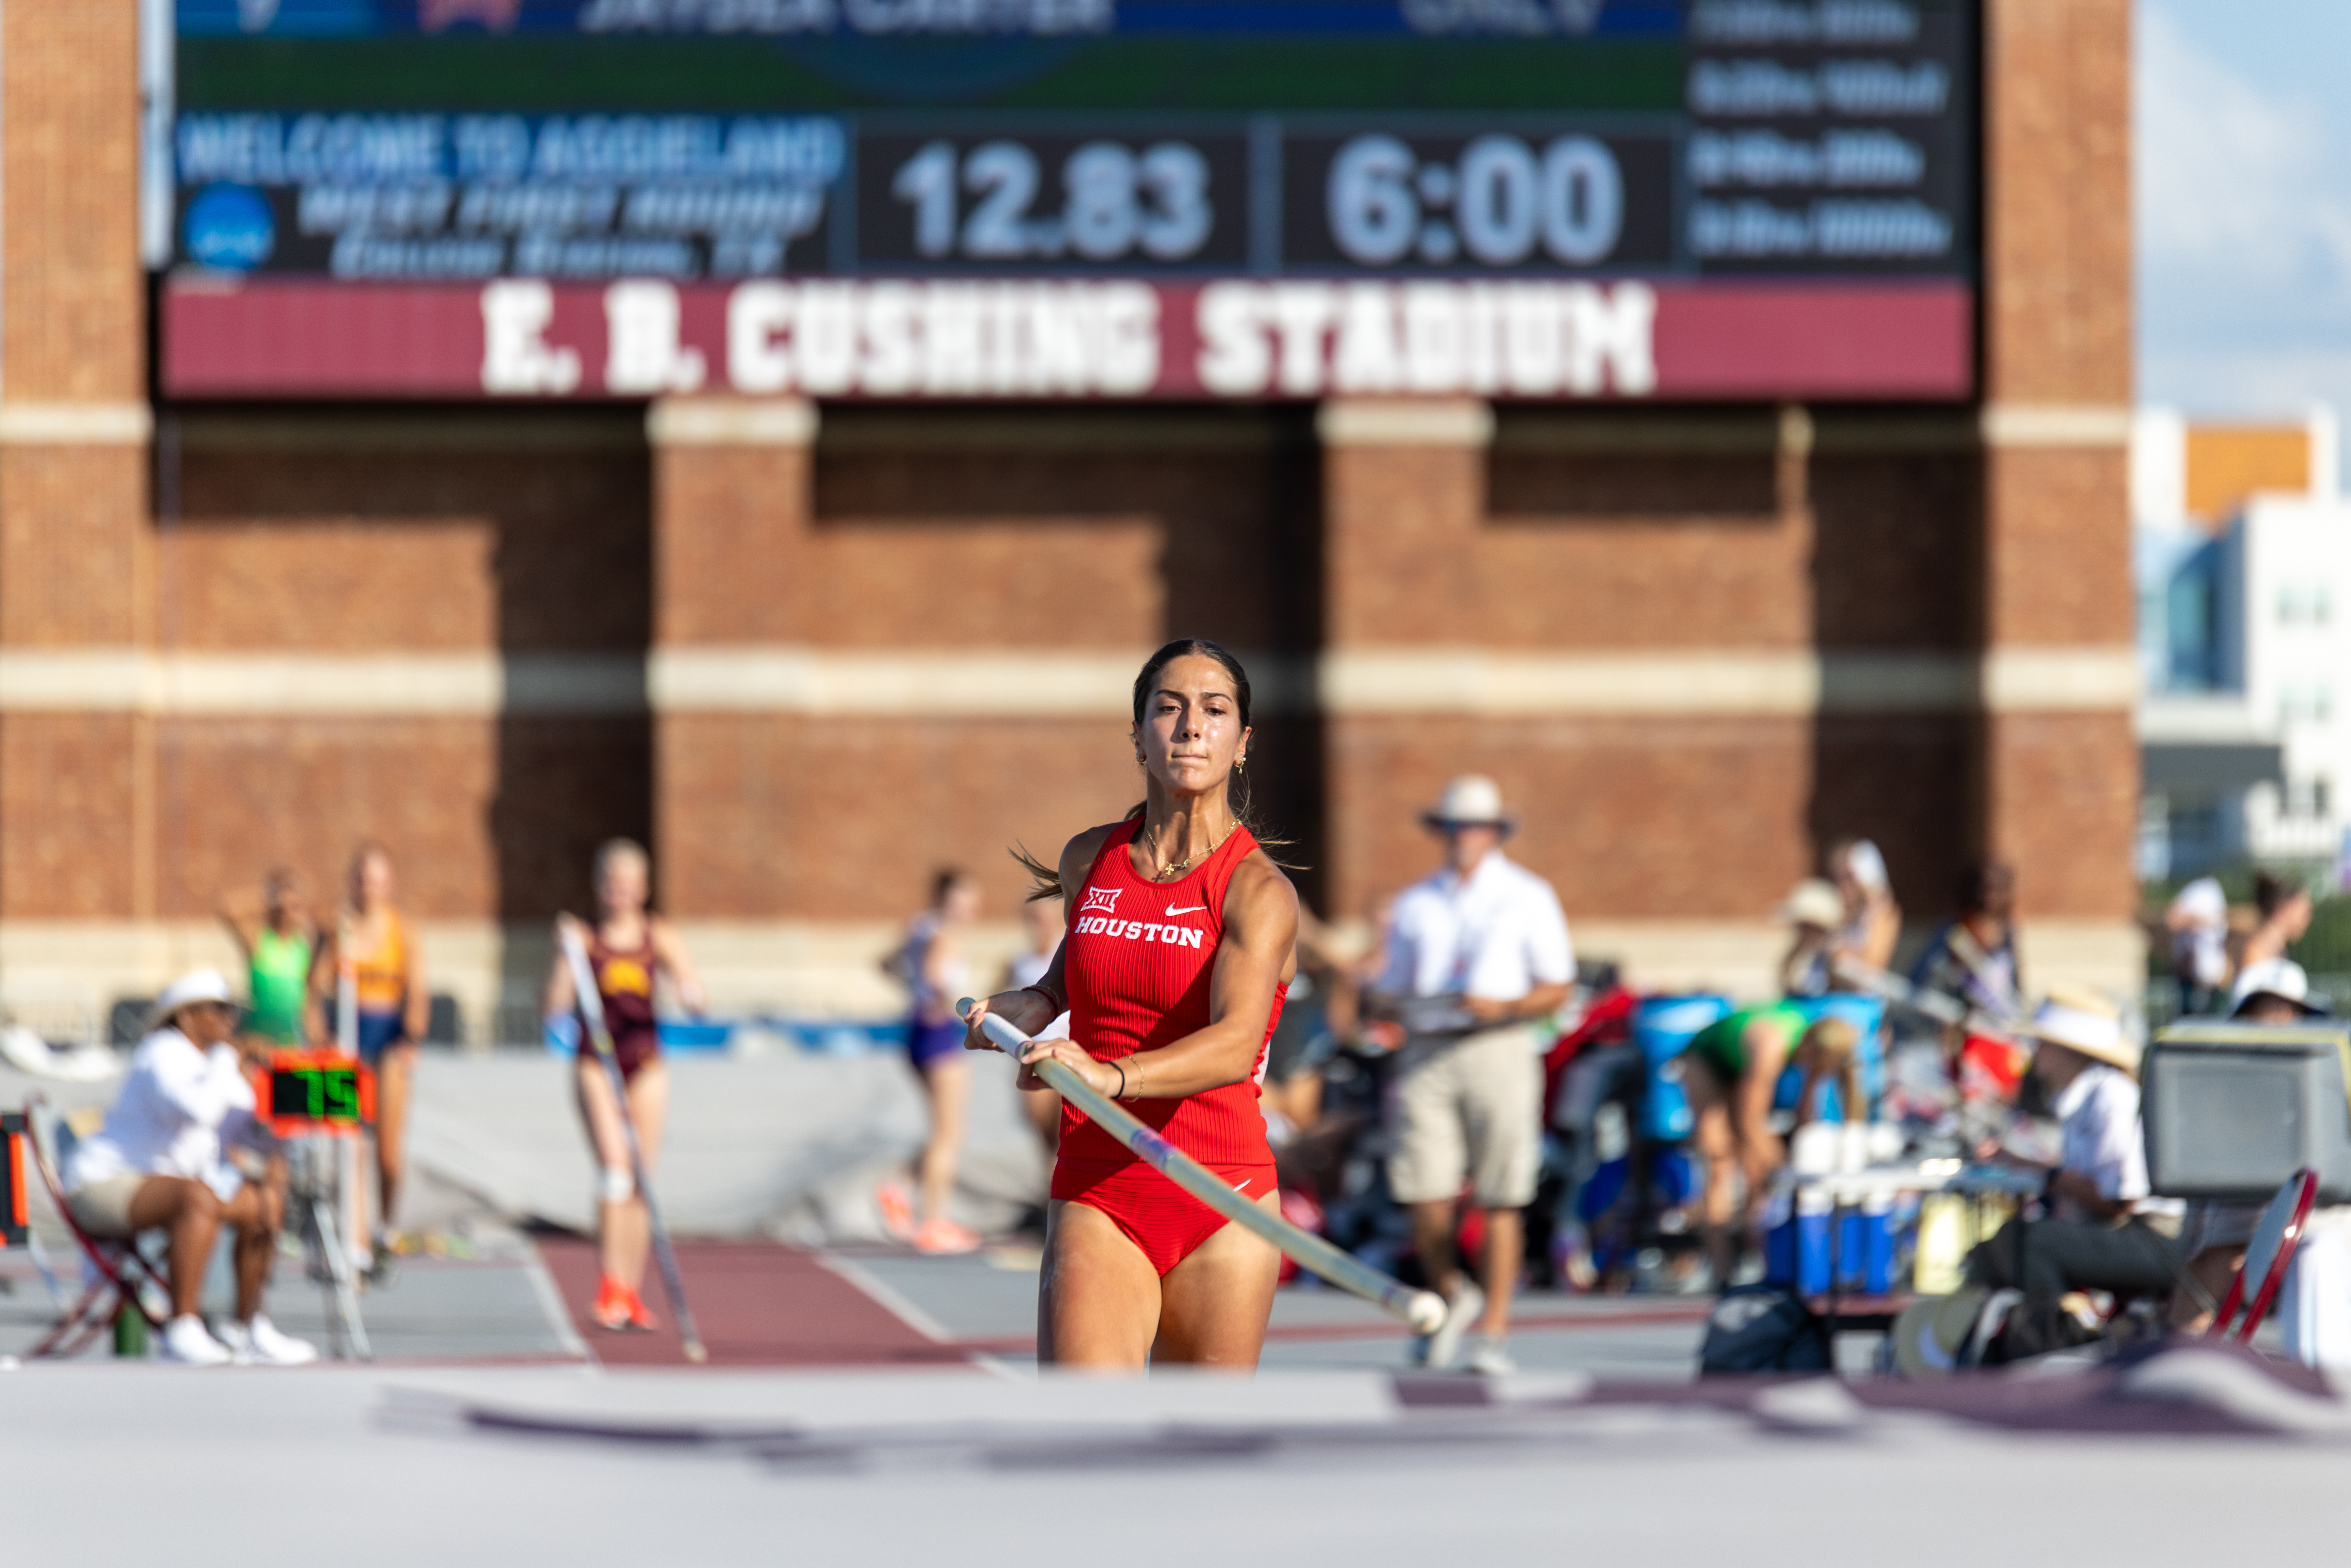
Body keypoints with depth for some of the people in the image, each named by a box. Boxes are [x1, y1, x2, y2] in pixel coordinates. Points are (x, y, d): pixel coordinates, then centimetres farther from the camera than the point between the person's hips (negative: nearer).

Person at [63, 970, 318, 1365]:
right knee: (201, 1198, -36)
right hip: (103, 1182, -10)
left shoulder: (213, 1060, 11)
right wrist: (228, 1061, -20)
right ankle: (182, 1332, -38)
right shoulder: (164, 1054, -17)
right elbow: (198, 1111, -35)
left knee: (267, 1204, 6)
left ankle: (247, 1328, 12)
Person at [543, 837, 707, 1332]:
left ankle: (632, 1293, 15)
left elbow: (696, 1003, 1)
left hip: (645, 1066, 3)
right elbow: (555, 1007, -8)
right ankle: (611, 1284, -21)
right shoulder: (583, 937, -2)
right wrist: (566, 955, -20)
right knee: (614, 1166, -19)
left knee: (642, 1180, 6)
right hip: (595, 1064, -3)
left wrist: (691, 995, -22)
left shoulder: (661, 939, 4)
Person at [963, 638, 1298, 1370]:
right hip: (1094, 1202, 2)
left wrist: (1111, 1076, -44)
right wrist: (1013, 1011, 8)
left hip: (1222, 1206, -2)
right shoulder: (1088, 860, 8)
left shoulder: (1259, 890, -8)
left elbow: (1236, 1043, -27)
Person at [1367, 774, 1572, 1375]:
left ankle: (1494, 1330, -1)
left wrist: (1501, 1008, -12)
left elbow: (1556, 988, 5)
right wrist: (1384, 1006, -4)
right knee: (1424, 1195, -6)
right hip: (1425, 1051, 3)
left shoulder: (1528, 896, 8)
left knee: (1500, 1200, -6)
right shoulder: (1415, 903, 17)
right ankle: (1454, 1296, 20)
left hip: (1497, 1049, -3)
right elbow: (1393, 993, 20)